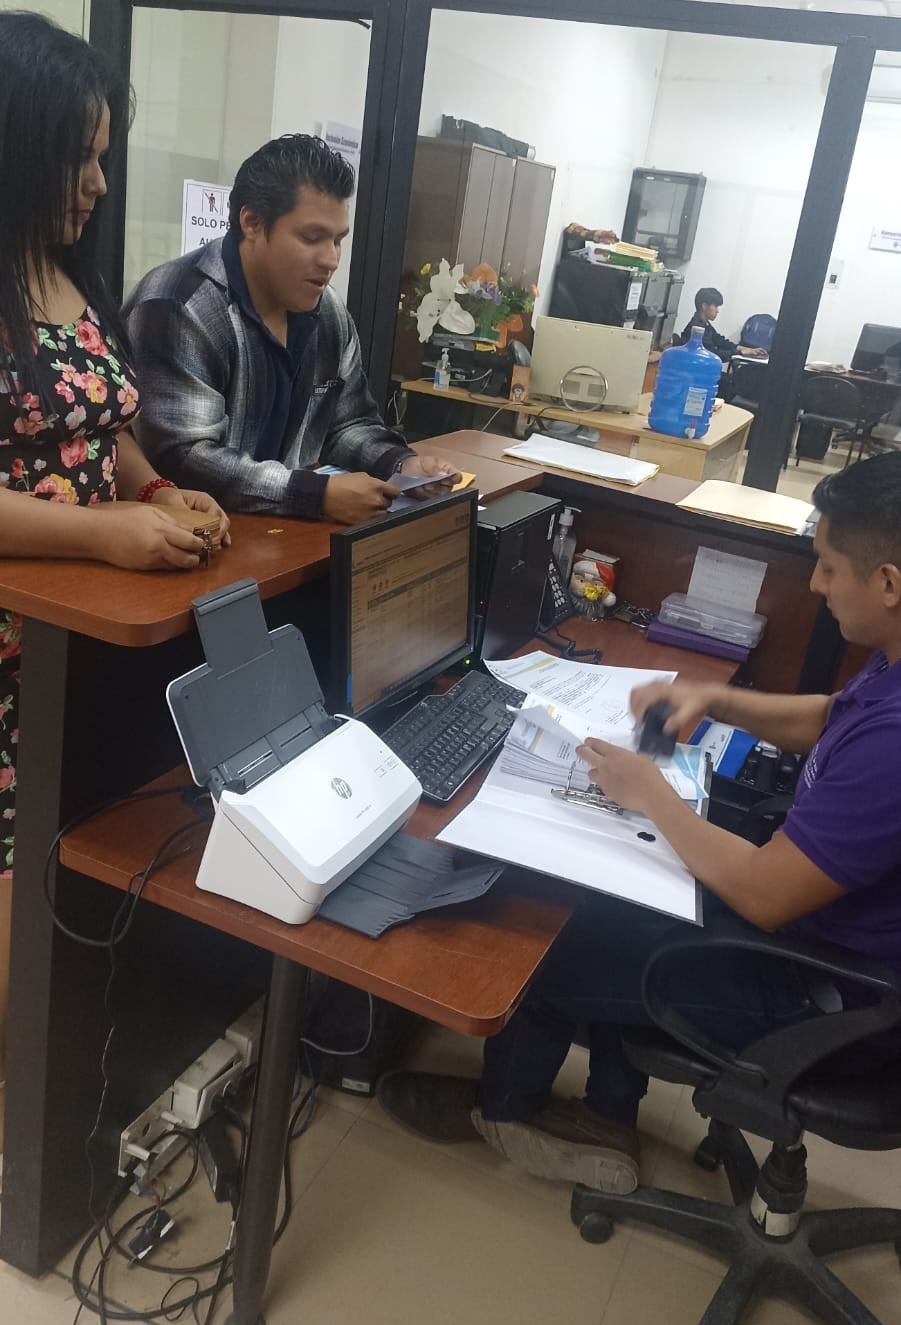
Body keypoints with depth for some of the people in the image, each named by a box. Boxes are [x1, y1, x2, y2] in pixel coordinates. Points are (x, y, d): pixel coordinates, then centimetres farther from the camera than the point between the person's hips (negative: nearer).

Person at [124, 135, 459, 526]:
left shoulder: (329, 315, 7)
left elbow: (347, 424, 15)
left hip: (288, 530, 7)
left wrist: (401, 464, -5)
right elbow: (180, 461, -24)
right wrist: (319, 494, -28)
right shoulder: (179, 310, -17)